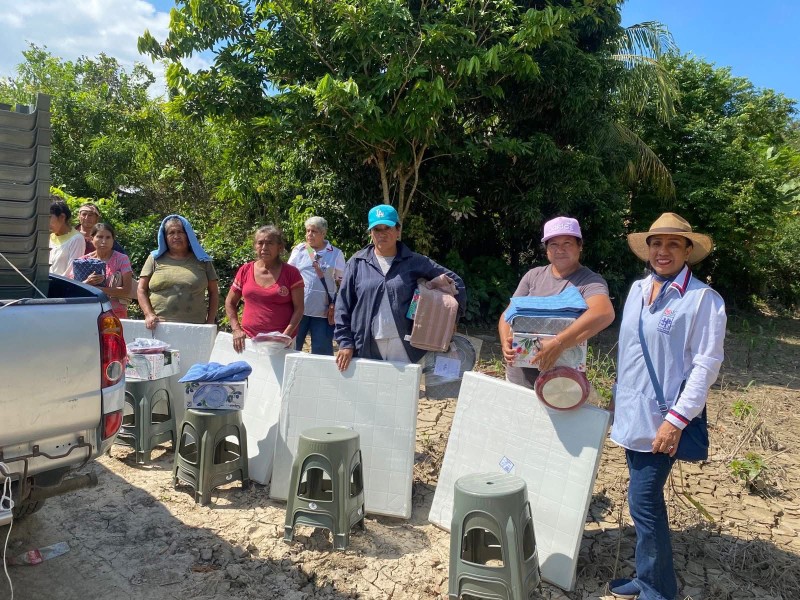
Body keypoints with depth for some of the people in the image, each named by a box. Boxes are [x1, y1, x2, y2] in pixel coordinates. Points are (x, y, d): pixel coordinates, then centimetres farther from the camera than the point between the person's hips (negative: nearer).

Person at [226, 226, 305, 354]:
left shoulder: (291, 273, -2)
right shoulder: (245, 271, 5)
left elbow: (298, 309, -3)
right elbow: (230, 303, 14)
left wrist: (286, 335, -14)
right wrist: (236, 330, 2)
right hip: (249, 340, 2)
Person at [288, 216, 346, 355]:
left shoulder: (336, 253, 5)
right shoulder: (299, 250, 7)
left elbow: (342, 282, 7)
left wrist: (335, 305, -2)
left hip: (323, 311, -1)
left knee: (322, 351, 3)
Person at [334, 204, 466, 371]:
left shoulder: (415, 262, 3)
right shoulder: (357, 263, 4)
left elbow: (454, 281, 9)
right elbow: (343, 305, 4)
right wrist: (345, 342, -2)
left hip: (403, 347, 0)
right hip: (365, 348, 1)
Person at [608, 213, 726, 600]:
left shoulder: (703, 299, -11)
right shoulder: (637, 289, 9)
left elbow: (706, 364, -14)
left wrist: (677, 419, -18)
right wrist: (619, 397, 19)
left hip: (661, 421, -6)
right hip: (631, 415, 7)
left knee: (643, 503, -3)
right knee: (646, 501, 16)